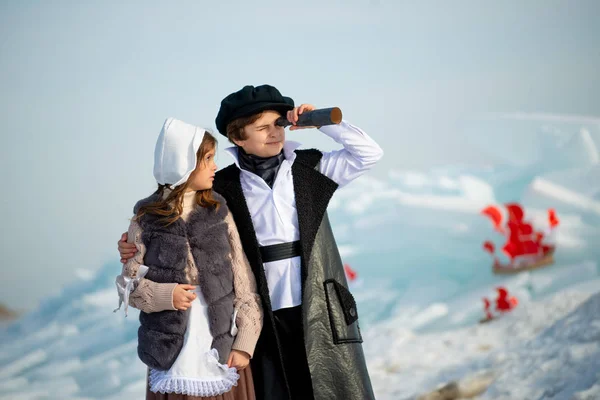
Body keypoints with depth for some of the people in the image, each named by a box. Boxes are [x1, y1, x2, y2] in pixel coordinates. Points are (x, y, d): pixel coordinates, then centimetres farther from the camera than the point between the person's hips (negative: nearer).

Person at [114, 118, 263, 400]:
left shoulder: (219, 214, 5)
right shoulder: (146, 220, 0)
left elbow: (243, 283, 3)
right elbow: (128, 286, 3)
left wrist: (244, 342, -4)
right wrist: (165, 295, -15)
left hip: (223, 352, 2)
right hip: (172, 356, -1)